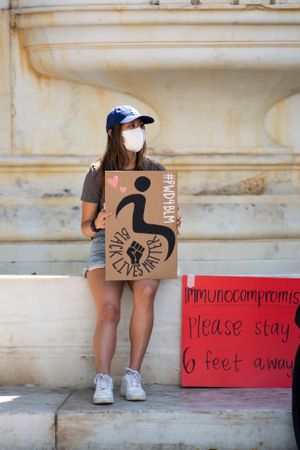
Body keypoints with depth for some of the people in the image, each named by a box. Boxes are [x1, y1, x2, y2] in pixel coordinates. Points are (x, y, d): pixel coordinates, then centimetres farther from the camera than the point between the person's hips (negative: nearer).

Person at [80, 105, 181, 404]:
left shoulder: (155, 171, 10)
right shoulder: (97, 173, 5)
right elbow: (86, 227, 7)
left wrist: (172, 223, -10)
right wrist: (97, 224, -17)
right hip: (106, 248, -1)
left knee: (146, 292, -33)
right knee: (108, 308, -30)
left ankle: (133, 377, -29)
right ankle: (103, 381, -34)